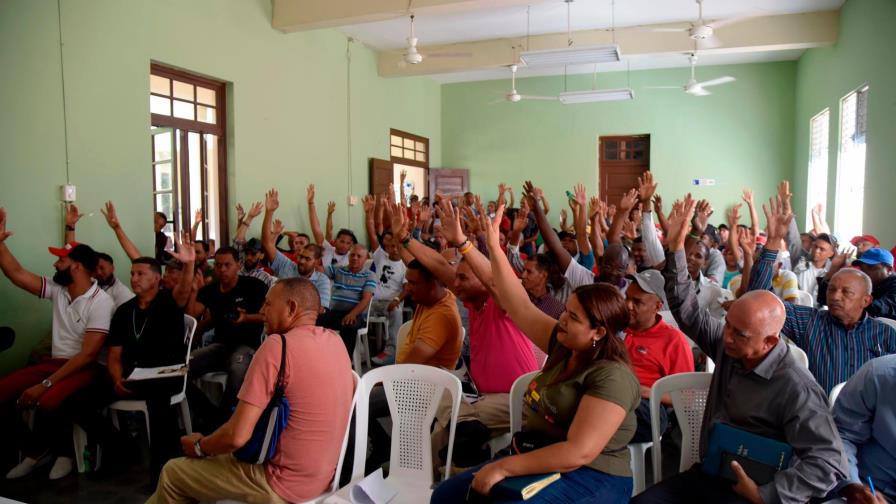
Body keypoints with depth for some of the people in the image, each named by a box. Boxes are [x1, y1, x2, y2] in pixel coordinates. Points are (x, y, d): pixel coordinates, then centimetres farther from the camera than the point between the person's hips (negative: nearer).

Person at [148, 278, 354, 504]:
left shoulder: (278, 345, -22)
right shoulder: (335, 340, -1)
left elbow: (236, 436, -24)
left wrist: (199, 446, -2)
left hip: (285, 484, -7)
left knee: (172, 472, 13)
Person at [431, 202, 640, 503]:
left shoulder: (611, 377, -21)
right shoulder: (563, 345, 3)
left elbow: (579, 452, -28)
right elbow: (520, 307, 4)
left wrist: (504, 467, -26)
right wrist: (494, 247, -1)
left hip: (590, 478, -8)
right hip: (539, 463, 9)